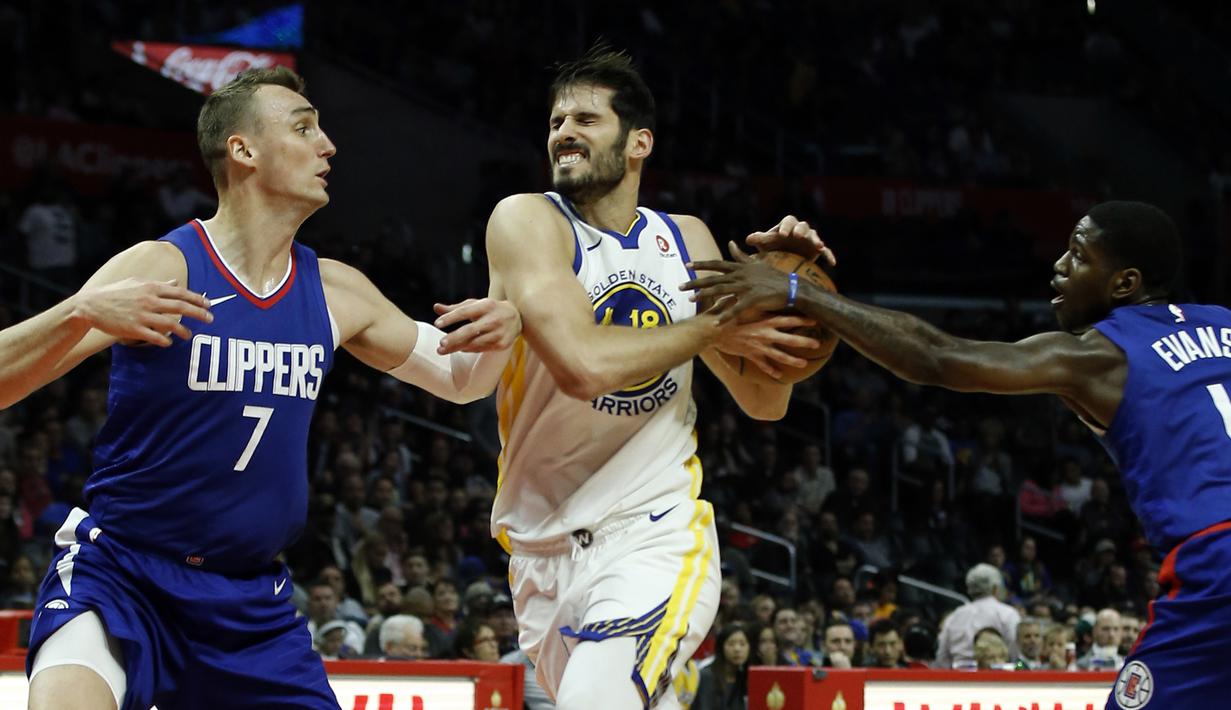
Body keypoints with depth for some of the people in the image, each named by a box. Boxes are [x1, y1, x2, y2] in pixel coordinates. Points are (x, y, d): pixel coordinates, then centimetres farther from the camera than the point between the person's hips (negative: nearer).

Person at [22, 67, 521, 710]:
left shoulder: (334, 291, 7)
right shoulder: (159, 269, -12)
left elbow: (458, 380, 19)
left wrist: (500, 333, -4)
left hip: (250, 602, 6)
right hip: (120, 573, -6)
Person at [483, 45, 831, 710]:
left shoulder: (685, 240, 7)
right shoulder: (527, 220, -6)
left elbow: (764, 402, 12)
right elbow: (582, 363, -23)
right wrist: (713, 329, -12)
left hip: (655, 536, 0)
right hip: (544, 551, 0)